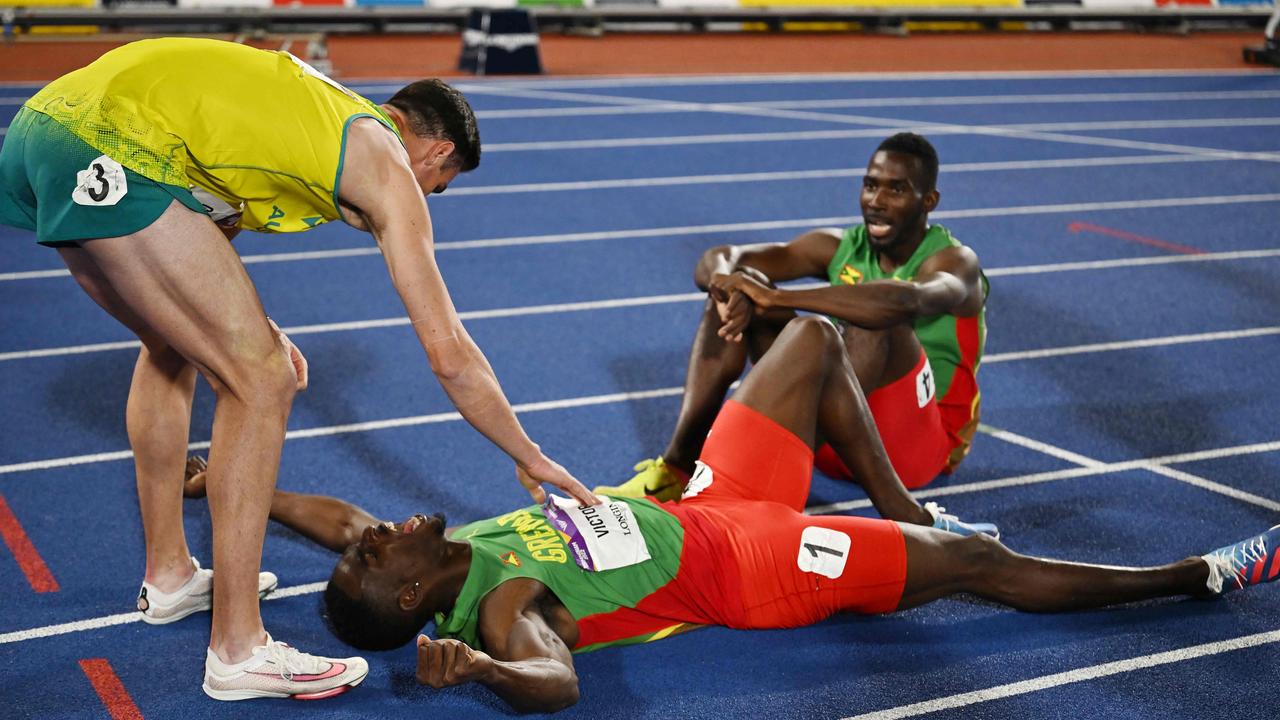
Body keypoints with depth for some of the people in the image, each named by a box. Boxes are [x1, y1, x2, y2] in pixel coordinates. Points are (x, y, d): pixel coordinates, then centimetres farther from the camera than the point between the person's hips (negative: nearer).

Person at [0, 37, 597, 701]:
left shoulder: (325, 111, 27)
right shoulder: (389, 170, 5)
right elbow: (449, 355, 4)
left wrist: (249, 329, 36)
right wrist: (531, 461, 15)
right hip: (110, 154, -10)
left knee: (173, 345, 27)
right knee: (260, 381, -3)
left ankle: (169, 575, 38)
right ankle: (237, 651, 1)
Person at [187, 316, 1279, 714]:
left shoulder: (451, 548, -6)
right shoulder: (502, 606, -26)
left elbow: (324, 510, 7)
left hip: (697, 507, 8)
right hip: (744, 568, -8)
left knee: (817, 334, 15)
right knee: (974, 562, -7)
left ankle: (901, 516, 30)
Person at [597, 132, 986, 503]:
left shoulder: (953, 261, -13)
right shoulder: (840, 247, 2)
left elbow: (905, 300, -40)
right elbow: (717, 261, -8)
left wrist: (775, 296, -44)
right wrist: (732, 288, -34)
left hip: (926, 444, -5)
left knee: (876, 322, -34)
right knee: (733, 301, -9)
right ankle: (678, 466, -20)